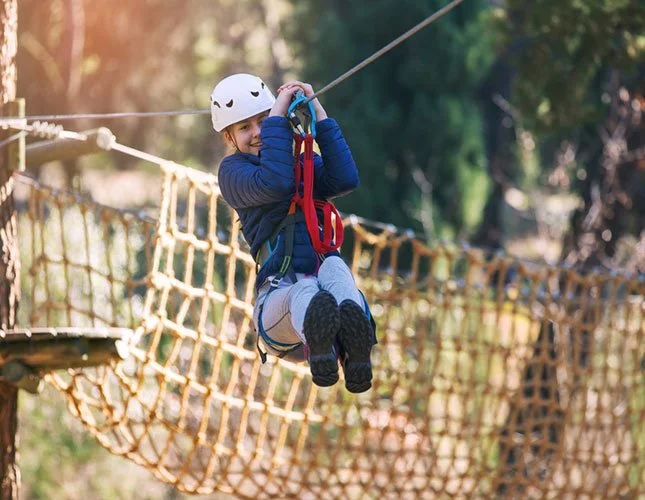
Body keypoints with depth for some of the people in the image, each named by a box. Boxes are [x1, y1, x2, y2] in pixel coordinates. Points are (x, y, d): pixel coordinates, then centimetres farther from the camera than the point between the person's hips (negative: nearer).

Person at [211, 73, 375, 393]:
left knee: (334, 267, -34)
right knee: (304, 291, -39)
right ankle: (319, 347, -75)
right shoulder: (232, 171, 14)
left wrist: (317, 112, 2)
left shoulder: (305, 162, 26)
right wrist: (278, 114, -3)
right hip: (278, 294, -3)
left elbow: (345, 180, 2)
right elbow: (274, 185, -10)